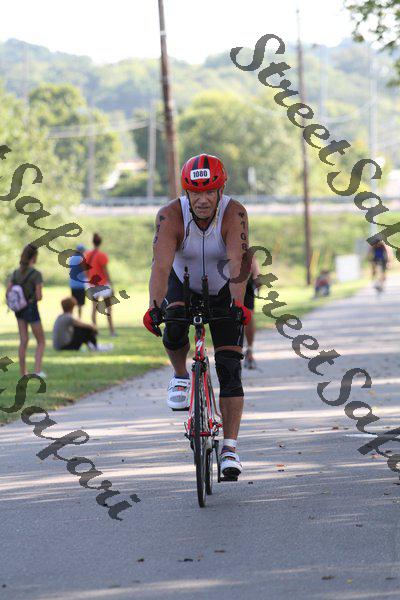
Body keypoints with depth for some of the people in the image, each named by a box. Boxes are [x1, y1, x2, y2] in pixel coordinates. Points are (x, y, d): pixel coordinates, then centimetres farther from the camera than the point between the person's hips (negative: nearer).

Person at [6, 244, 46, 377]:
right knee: (41, 341, 7)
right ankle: (38, 370, -4)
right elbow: (39, 296, -17)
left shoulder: (16, 273, 0)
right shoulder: (36, 274, -17)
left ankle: (23, 372, 13)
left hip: (19, 309, 5)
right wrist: (40, 295, 4)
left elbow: (8, 293, 0)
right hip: (31, 308, -5)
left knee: (23, 341, 12)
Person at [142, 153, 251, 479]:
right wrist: (155, 307, -52)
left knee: (230, 369, -11)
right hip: (183, 286, 0)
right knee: (173, 329, -32)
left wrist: (238, 304, -54)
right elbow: (161, 265, -37)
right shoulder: (171, 216, -26)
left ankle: (230, 448, -8)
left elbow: (238, 262, -39)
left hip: (224, 292, 0)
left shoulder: (234, 214, -28)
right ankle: (180, 377, 0)